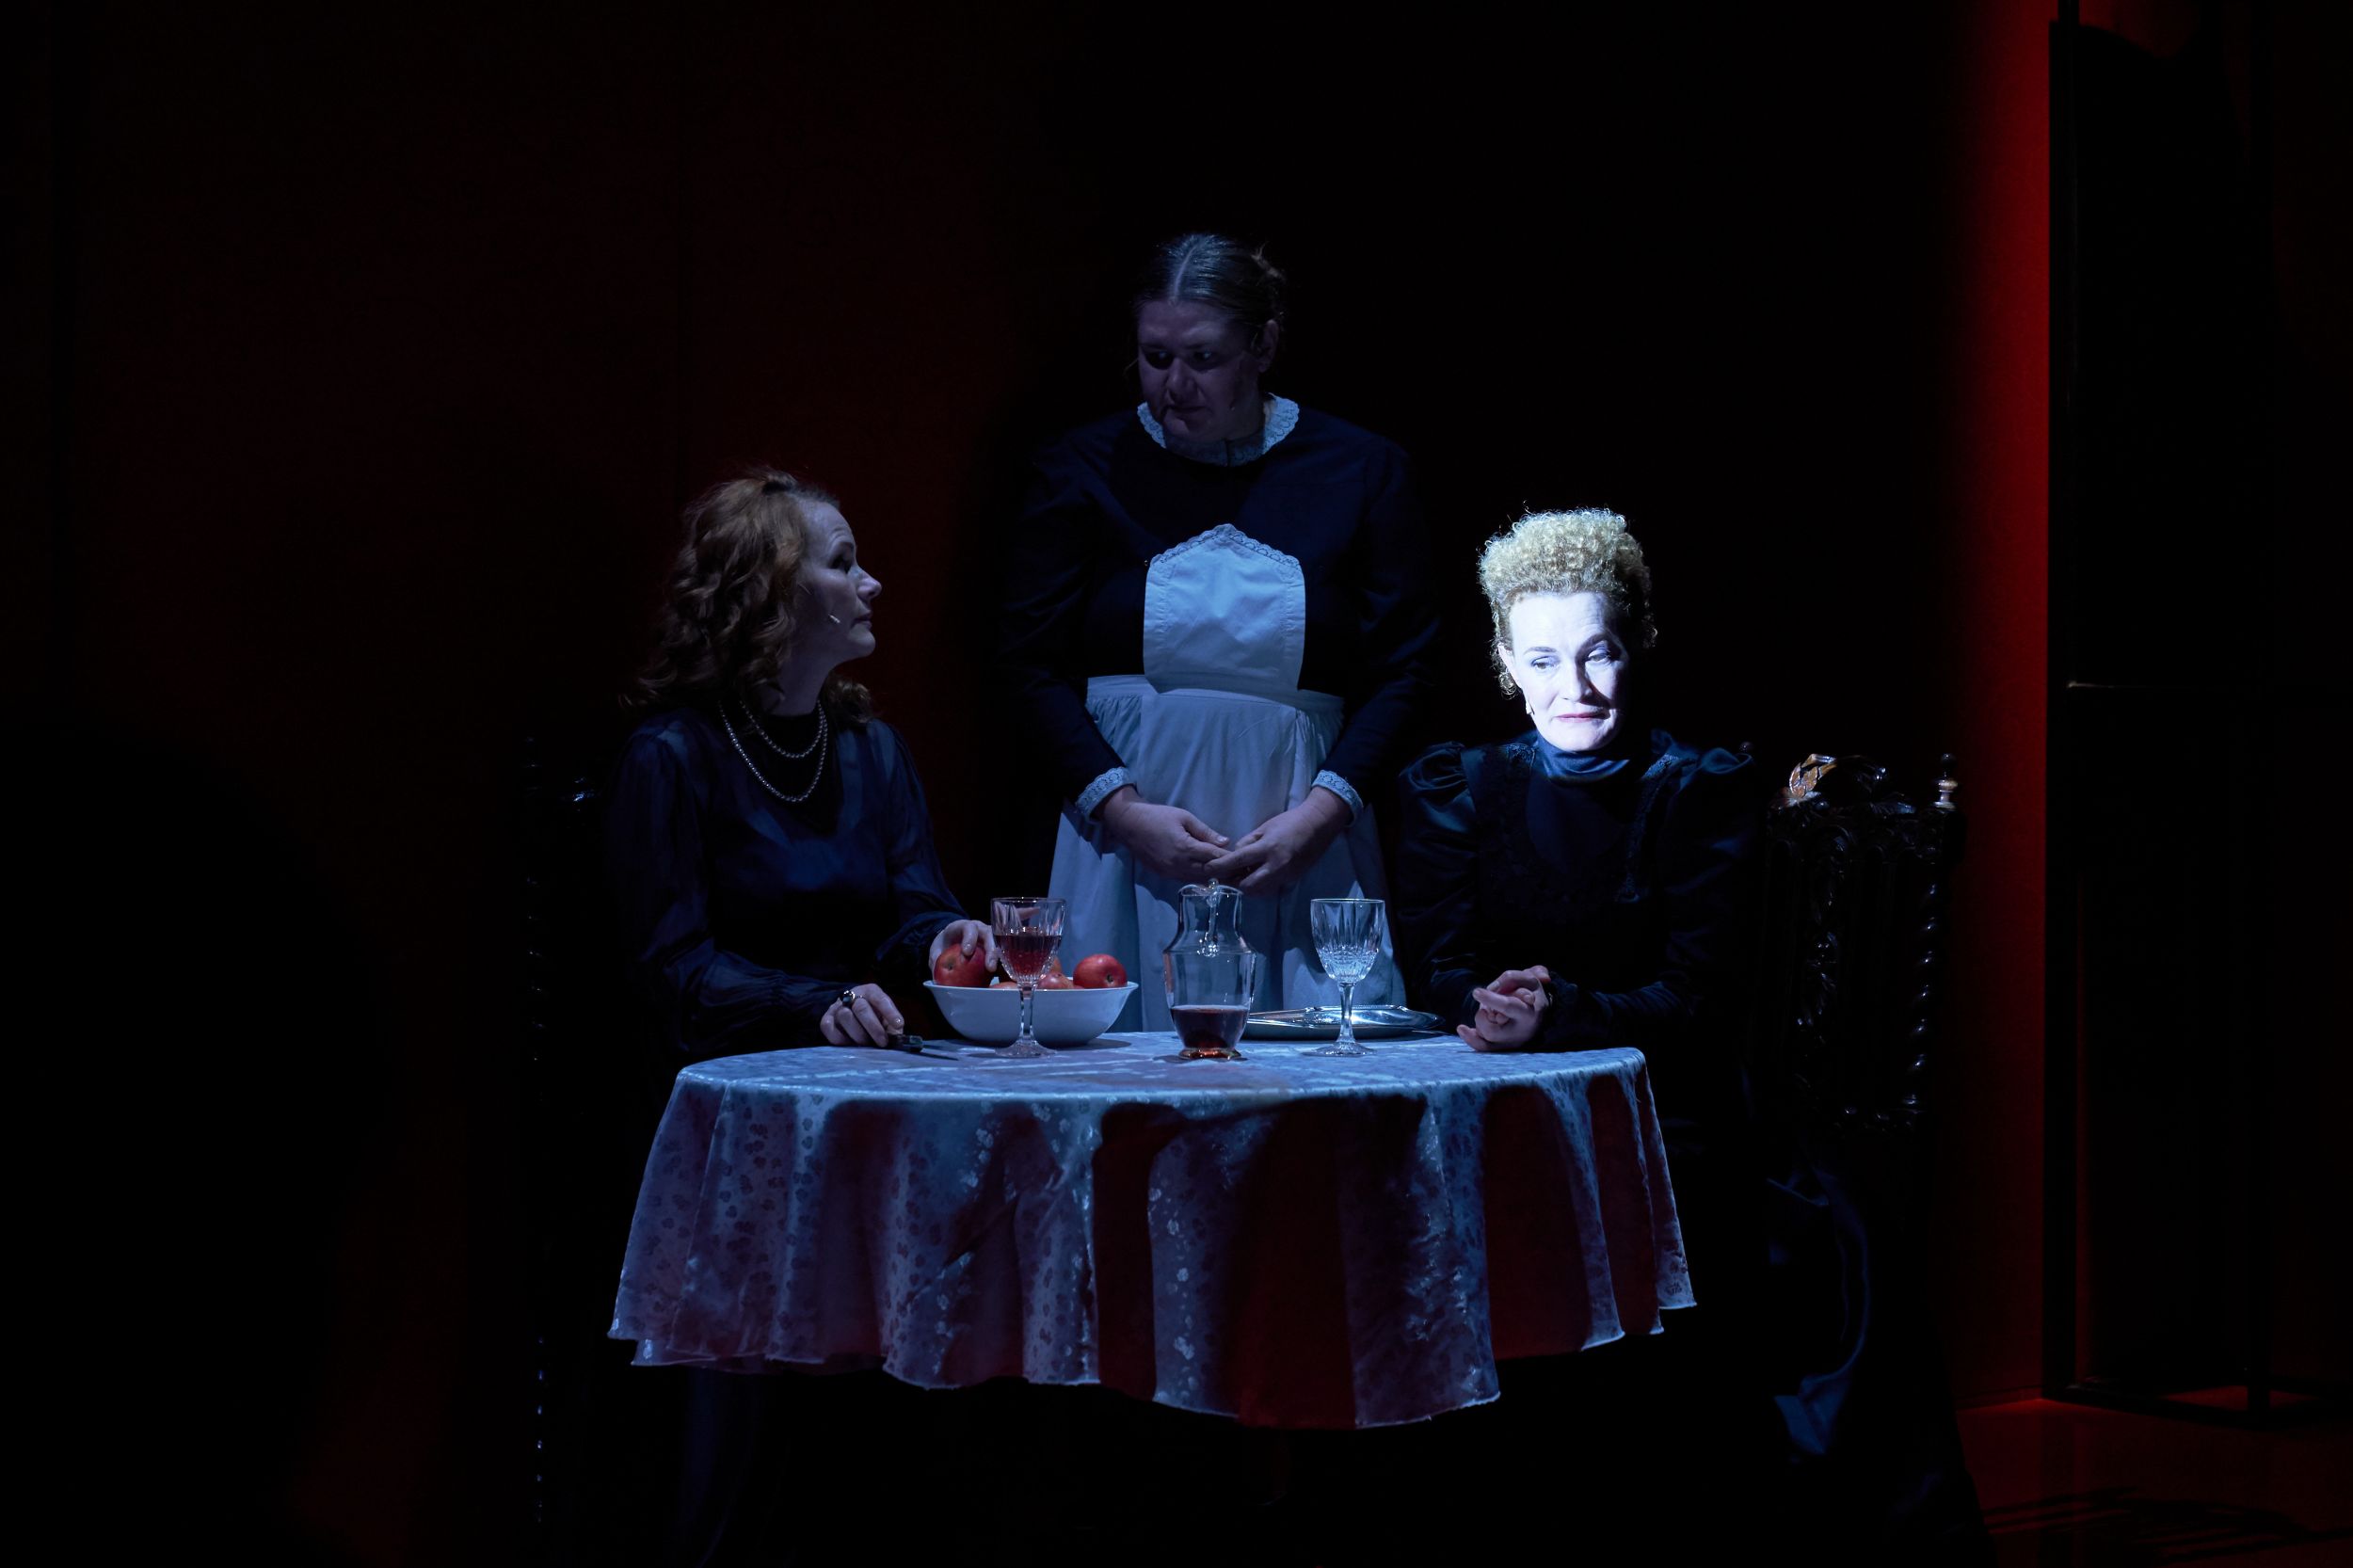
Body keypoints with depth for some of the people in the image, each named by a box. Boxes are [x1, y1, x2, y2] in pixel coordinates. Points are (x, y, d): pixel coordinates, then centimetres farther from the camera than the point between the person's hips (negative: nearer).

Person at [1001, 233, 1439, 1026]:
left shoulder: (1360, 473, 5)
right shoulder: (1082, 470, 5)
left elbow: (1401, 671, 4)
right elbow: (1034, 664, 3)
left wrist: (1322, 813, -9)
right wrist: (1122, 811, -10)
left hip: (1304, 845, 0)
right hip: (1122, 833, 0)